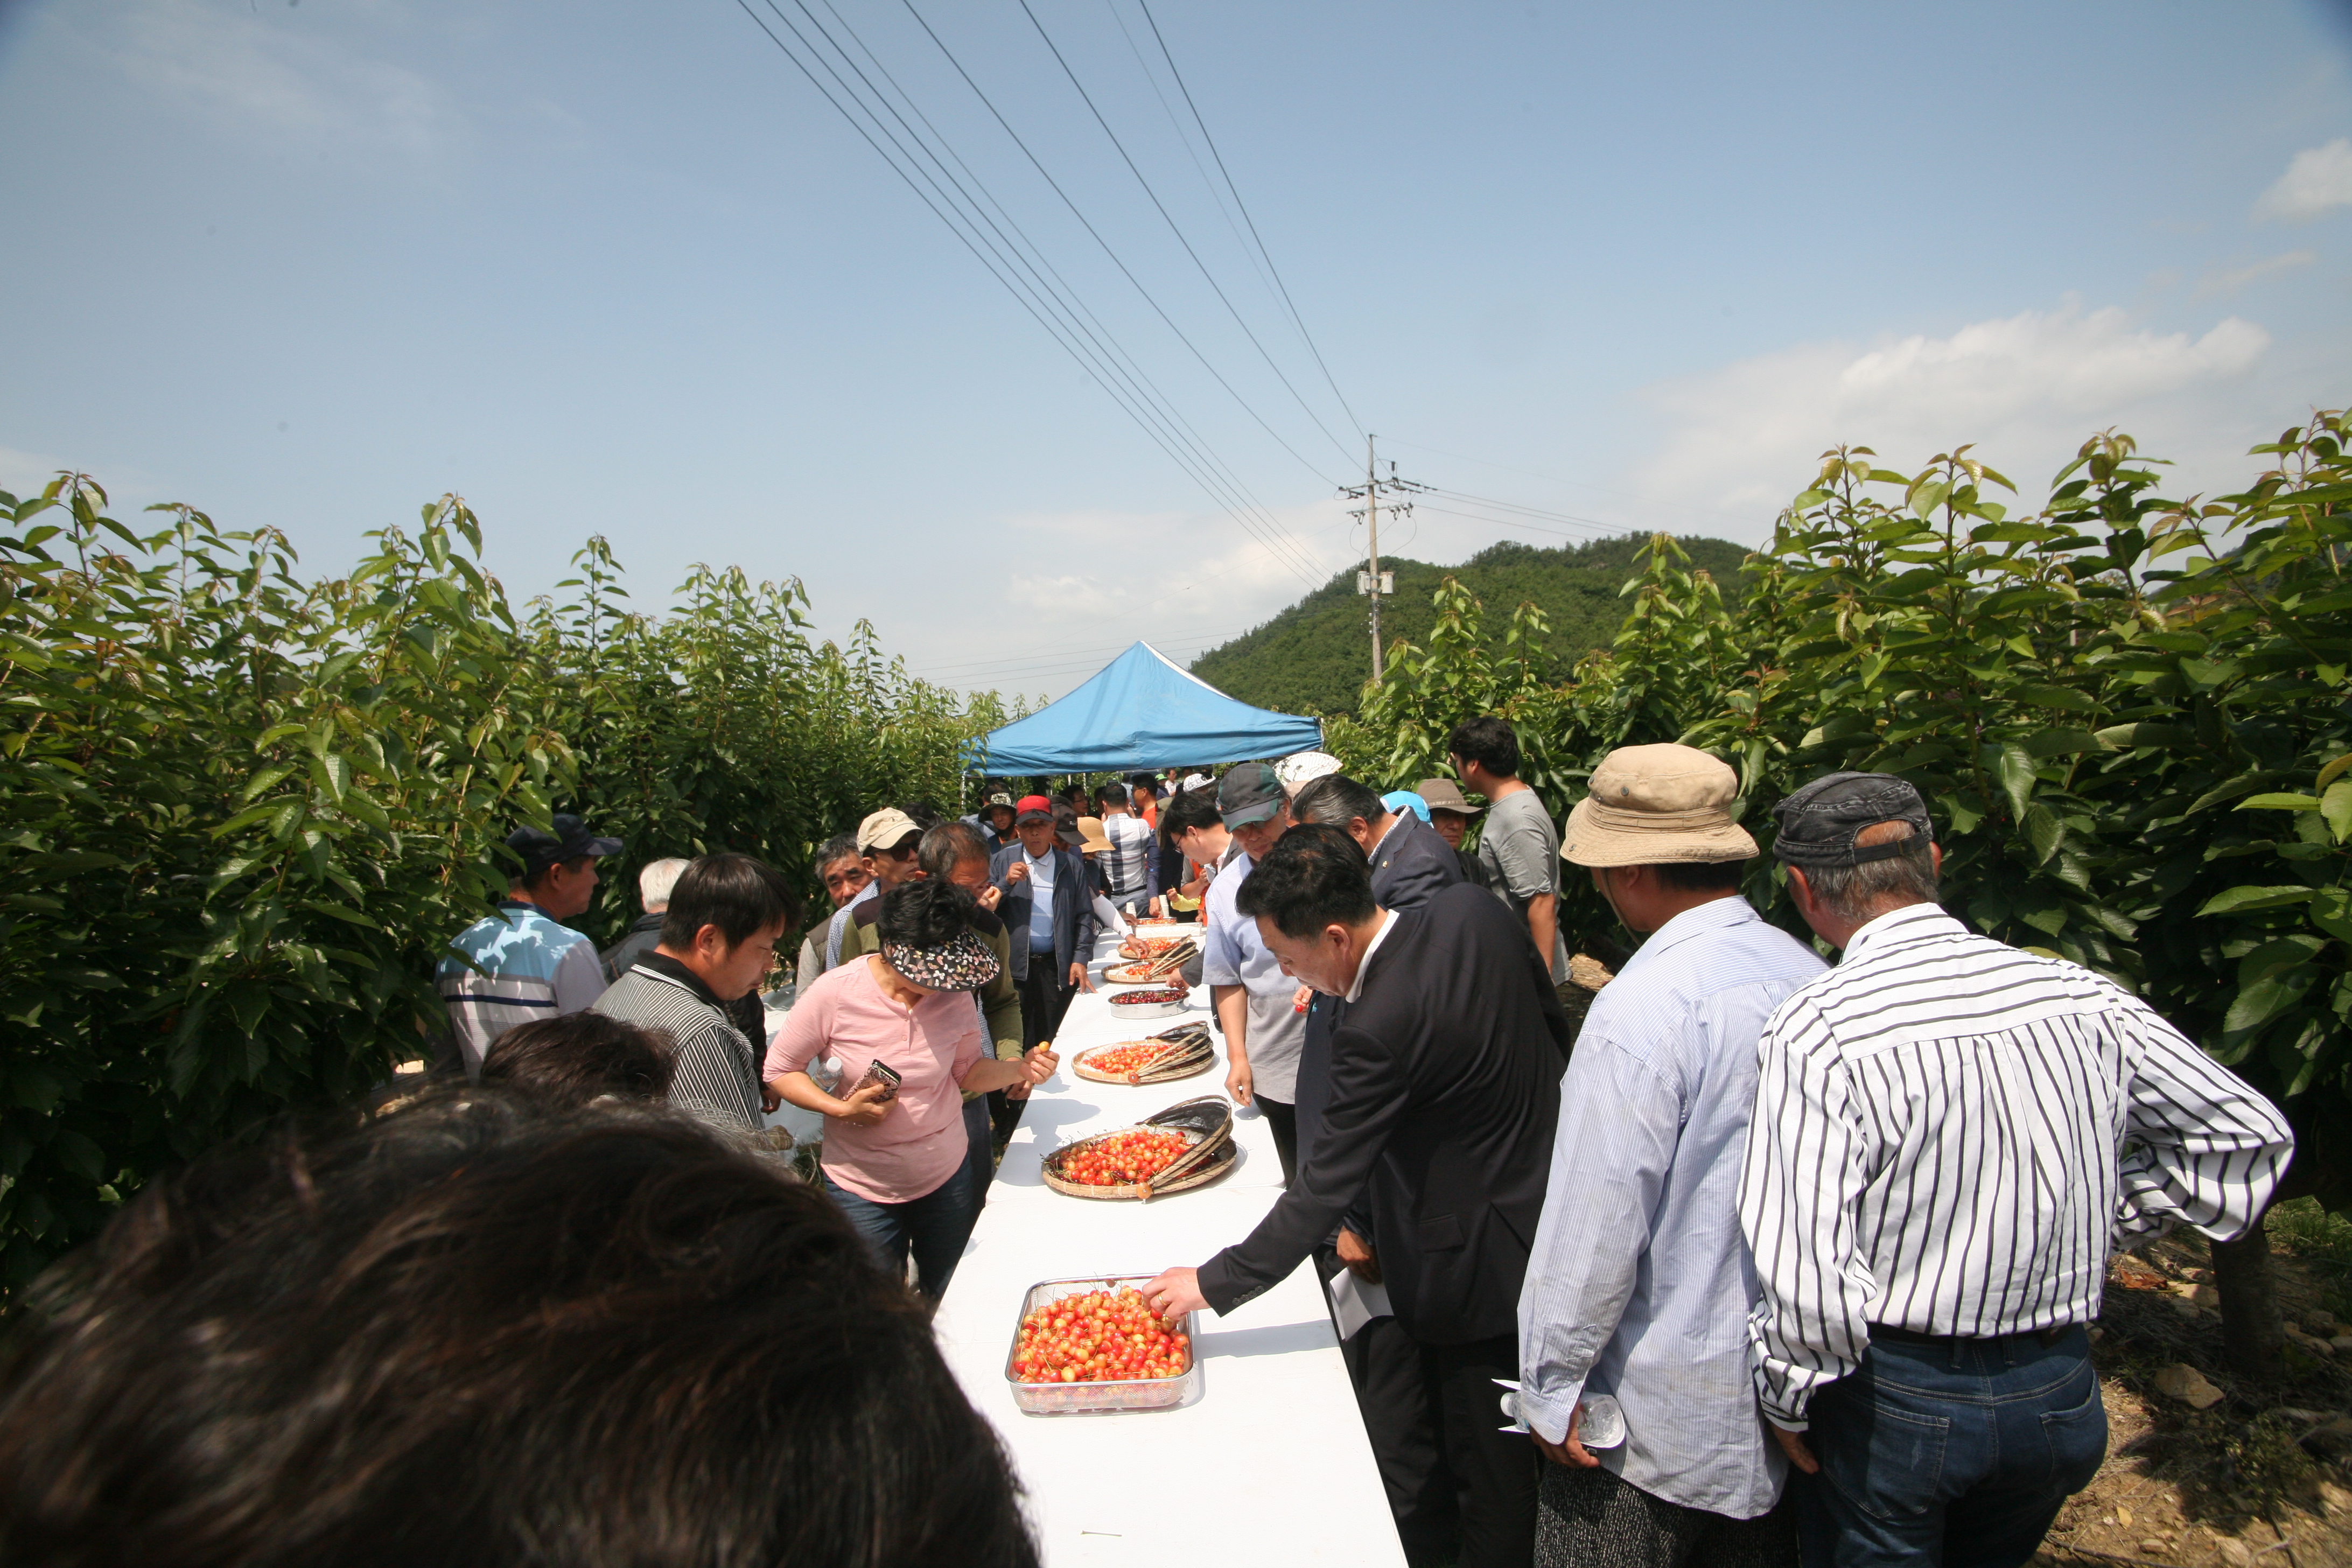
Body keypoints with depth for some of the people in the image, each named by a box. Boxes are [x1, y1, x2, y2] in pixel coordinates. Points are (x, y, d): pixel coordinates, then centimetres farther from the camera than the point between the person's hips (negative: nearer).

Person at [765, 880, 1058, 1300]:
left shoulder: (954, 994, -12)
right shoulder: (834, 993, -20)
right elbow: (777, 1072, -10)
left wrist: (1019, 1069, -17)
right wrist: (842, 1109, -24)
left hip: (948, 1175, 3)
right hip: (863, 1188, -2)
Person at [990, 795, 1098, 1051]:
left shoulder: (1072, 865, 8)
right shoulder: (1001, 862, 7)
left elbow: (1084, 915, 7)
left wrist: (1080, 959, -3)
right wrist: (1006, 883, -13)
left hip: (1059, 968, 1)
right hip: (1015, 966, 0)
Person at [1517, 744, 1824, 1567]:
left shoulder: (1643, 1010, -28)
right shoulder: (1812, 975, -4)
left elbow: (1596, 1226, -24)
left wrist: (1550, 1384, -10)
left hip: (1662, 1411, -7)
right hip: (1792, 1383, 7)